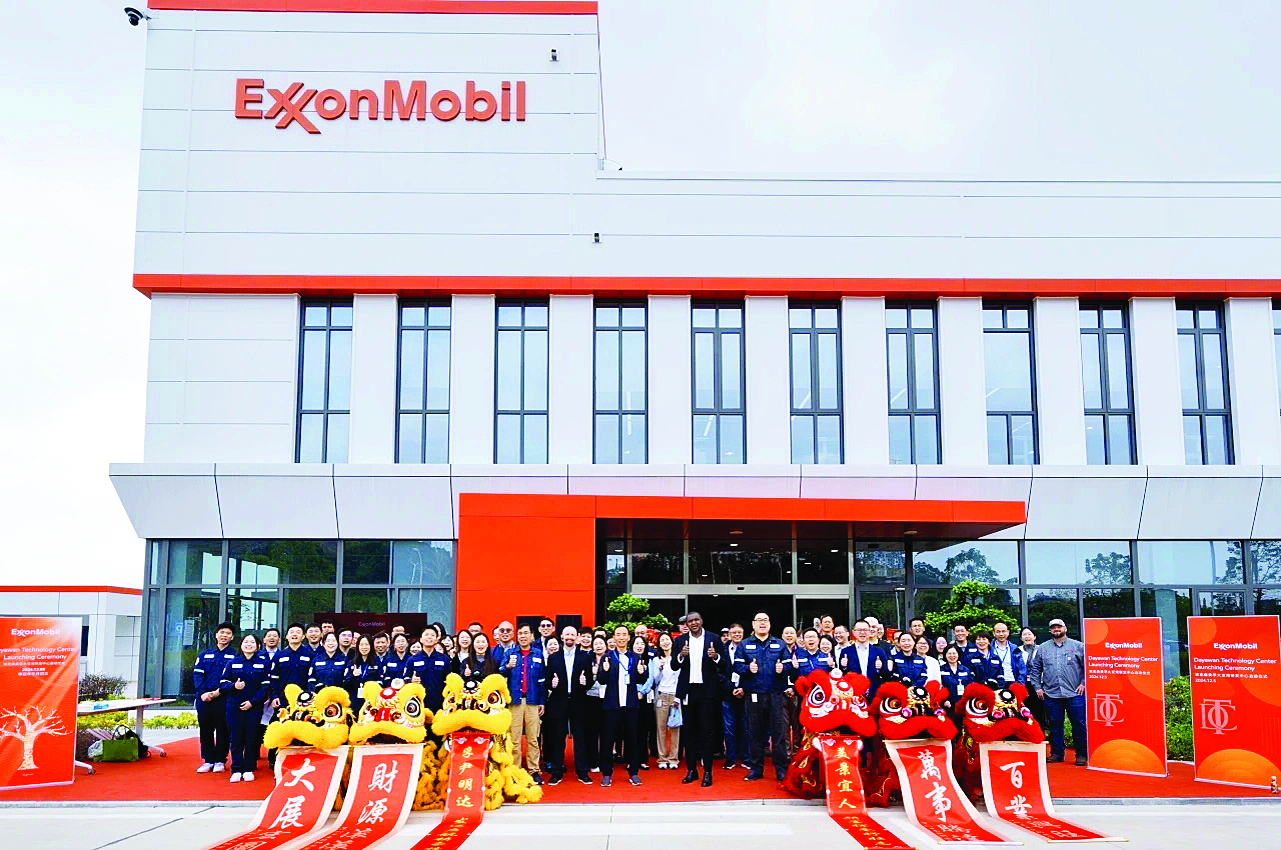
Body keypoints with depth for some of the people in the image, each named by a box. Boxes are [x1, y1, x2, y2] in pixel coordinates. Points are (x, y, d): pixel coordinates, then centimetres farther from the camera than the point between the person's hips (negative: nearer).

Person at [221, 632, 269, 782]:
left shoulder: (263, 663, 4)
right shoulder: (233, 662, 9)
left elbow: (265, 685, 0)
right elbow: (223, 682, 7)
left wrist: (252, 701, -10)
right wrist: (234, 686, -14)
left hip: (254, 706, -1)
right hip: (235, 706, 1)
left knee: (251, 738, 1)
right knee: (236, 738, -1)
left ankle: (249, 769, 9)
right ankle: (236, 770, 5)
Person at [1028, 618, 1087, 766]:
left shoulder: (1078, 646, 6)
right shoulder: (1043, 648, 13)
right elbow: (1035, 669, 16)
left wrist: (1084, 683, -3)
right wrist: (1037, 687, 8)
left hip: (1074, 694, -2)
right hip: (1051, 694, 2)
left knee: (1079, 725, -2)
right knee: (1054, 725, 7)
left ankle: (1081, 754, 7)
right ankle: (1056, 753, 16)